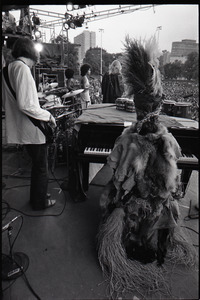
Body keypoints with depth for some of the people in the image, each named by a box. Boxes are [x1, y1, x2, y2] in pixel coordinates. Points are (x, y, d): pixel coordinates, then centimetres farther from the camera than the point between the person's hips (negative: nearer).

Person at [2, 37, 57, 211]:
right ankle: (40, 202, 25)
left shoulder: (7, 69, 13)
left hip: (20, 129, 9)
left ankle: (37, 196, 38)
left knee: (37, 164, 23)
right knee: (41, 167, 7)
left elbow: (6, 103, 18)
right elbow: (25, 105, -26)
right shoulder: (22, 68, -17)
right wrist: (48, 116, -14)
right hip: (33, 130, -9)